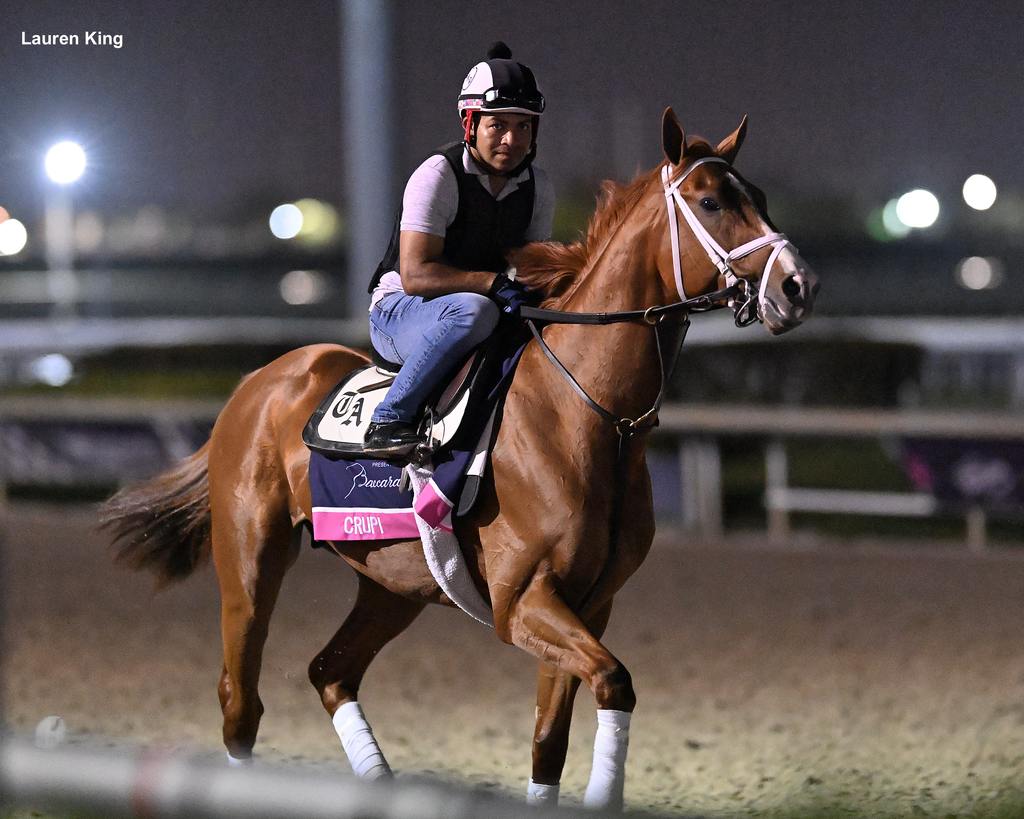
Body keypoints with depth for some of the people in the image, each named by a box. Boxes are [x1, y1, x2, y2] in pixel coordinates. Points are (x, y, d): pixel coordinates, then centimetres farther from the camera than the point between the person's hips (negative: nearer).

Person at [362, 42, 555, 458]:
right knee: (472, 310, -39)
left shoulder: (537, 187, 4)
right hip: (398, 311, -6)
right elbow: (415, 275, -24)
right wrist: (497, 282, -31)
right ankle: (387, 422, -34)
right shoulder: (438, 175, -17)